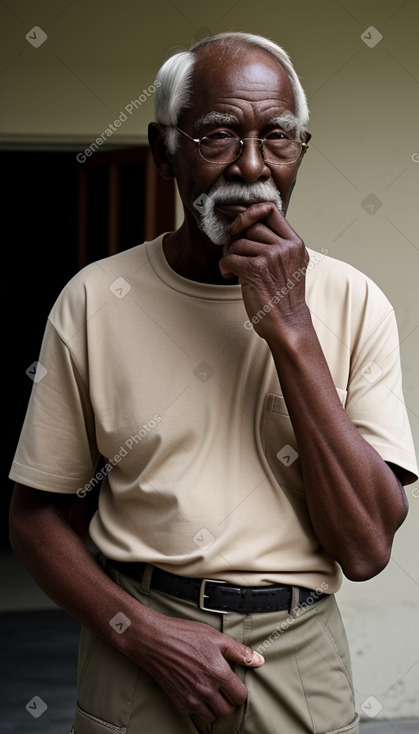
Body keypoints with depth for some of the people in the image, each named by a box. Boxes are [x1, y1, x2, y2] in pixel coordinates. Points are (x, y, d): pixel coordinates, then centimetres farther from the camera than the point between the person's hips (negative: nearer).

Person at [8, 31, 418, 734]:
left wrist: (291, 332, -19)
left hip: (301, 659, 1)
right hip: (136, 662, 0)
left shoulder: (353, 304, -6)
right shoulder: (94, 300, -5)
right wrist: (145, 632, -15)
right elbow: (35, 514, 1)